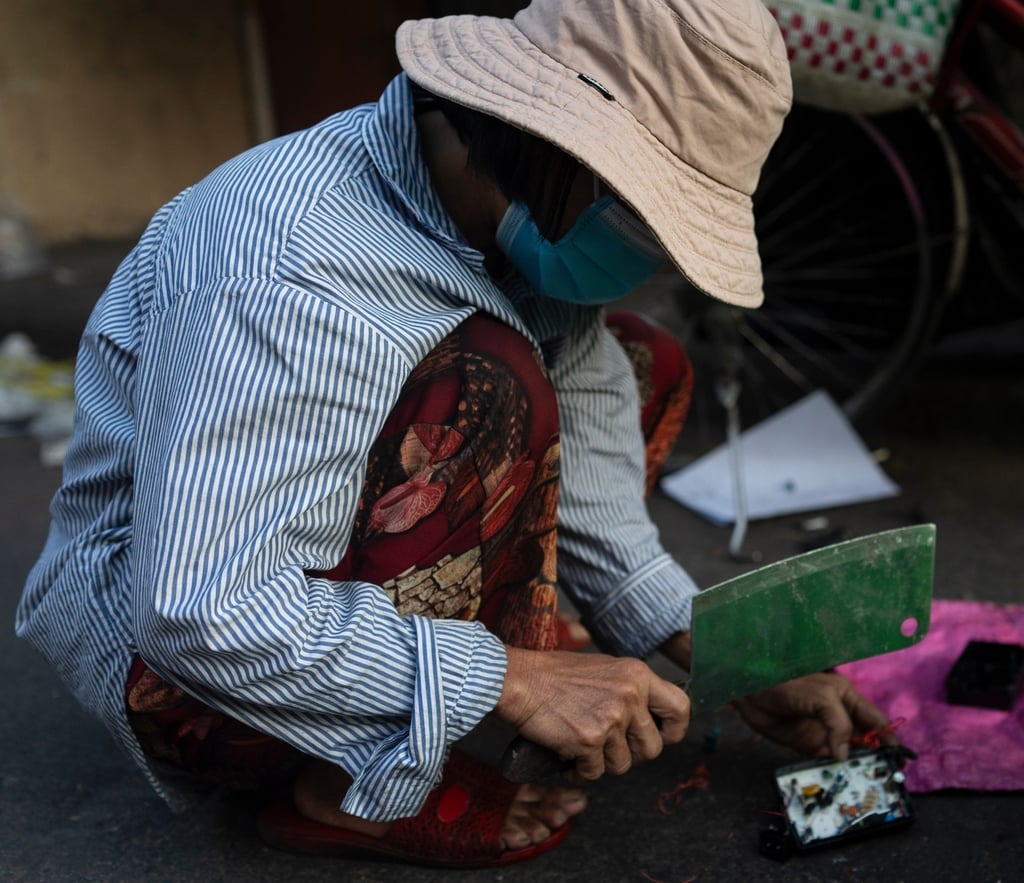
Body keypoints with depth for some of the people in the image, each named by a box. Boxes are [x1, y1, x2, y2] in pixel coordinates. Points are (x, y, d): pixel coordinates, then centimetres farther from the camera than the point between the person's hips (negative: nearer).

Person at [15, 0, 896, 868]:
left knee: (645, 366, 4)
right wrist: (508, 678, -31)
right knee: (493, 393, -33)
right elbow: (200, 614, -36)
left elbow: (587, 479, 0)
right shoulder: (294, 280, -35)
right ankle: (351, 791, -16)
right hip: (168, 652, -8)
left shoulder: (520, 220, -8)